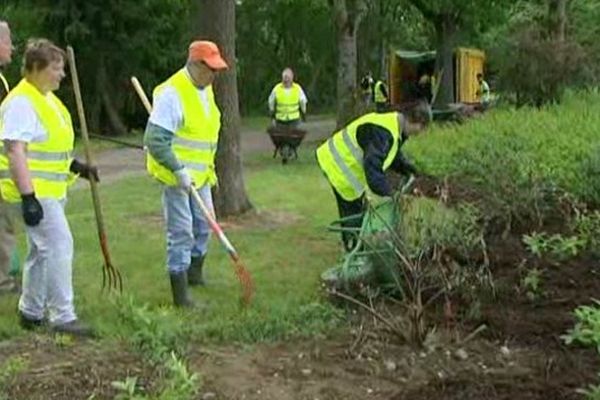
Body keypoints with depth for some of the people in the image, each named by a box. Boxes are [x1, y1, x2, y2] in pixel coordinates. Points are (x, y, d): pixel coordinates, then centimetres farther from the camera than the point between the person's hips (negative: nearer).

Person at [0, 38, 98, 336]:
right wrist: (28, 197, -27)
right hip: (35, 191, -10)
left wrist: (76, 166, 15)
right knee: (59, 245, -12)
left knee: (41, 250, 15)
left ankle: (31, 313, 27)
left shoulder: (47, 98, 14)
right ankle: (62, 316, -5)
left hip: (52, 189, 10)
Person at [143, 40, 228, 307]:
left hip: (199, 175, 9)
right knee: (180, 232, -4)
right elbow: (155, 140, -24)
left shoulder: (205, 90, 9)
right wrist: (178, 170, -26)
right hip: (176, 175, -9)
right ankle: (180, 296, 4)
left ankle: (194, 274, 39)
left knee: (203, 225, 18)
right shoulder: (172, 93, -20)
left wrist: (209, 169, 19)